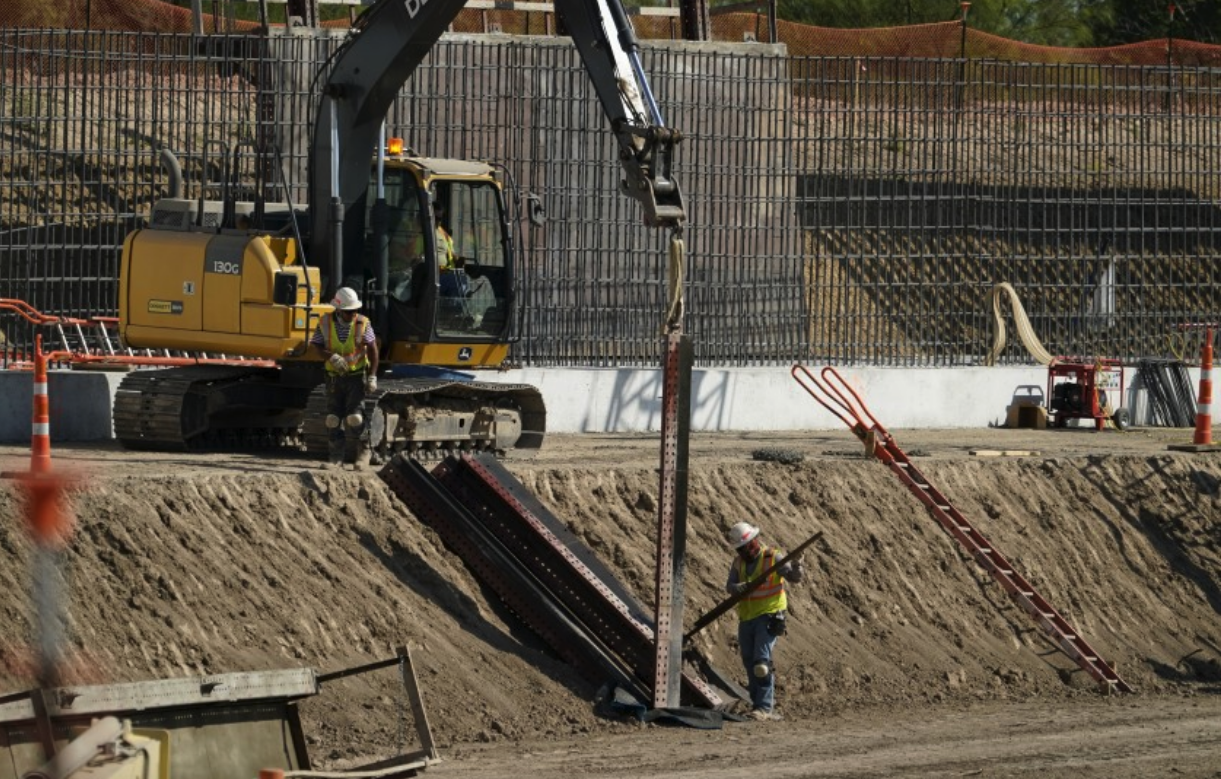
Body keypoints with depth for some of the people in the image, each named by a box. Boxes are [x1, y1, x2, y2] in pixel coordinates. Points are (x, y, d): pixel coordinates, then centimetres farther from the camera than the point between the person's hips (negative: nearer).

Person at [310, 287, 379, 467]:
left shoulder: (362, 324, -8)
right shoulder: (326, 323, -5)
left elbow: (373, 350, -3)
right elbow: (316, 345, -2)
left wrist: (372, 376, -7)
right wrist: (331, 357, -22)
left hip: (356, 376, -3)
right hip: (334, 376, 3)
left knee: (354, 417, -12)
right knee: (334, 417, 3)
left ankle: (363, 451, 4)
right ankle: (336, 457, 12)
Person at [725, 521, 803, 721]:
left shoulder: (773, 558, -9)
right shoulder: (739, 562, 9)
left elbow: (794, 576, -18)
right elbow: (729, 586, 1)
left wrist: (796, 567, -40)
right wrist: (738, 588, -22)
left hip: (768, 617, -7)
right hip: (746, 619, 7)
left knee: (762, 663, -16)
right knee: (750, 664, 11)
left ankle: (764, 707, -18)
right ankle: (759, 705, 20)